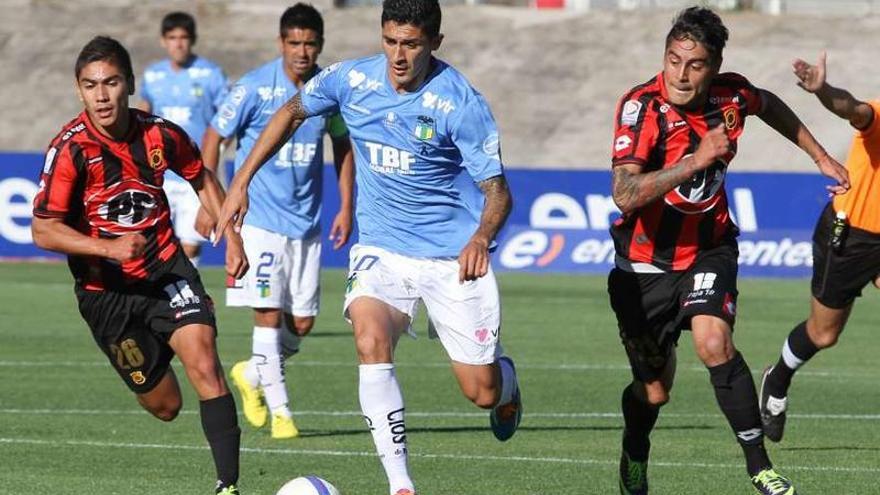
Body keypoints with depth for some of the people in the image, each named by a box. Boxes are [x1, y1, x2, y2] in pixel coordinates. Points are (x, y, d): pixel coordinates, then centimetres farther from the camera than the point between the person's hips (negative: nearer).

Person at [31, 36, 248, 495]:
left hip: (166, 269, 1)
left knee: (203, 363, -22)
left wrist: (232, 237, 4)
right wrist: (109, 248, -32)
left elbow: (202, 179, 13)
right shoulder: (70, 149, -19)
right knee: (164, 405, 7)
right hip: (106, 289, -1)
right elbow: (43, 231, -20)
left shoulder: (160, 135, -8)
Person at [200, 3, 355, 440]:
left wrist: (346, 207, 10)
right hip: (259, 219, -4)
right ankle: (279, 411, -2)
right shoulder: (255, 87, -10)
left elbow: (342, 145, 15)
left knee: (302, 321, 4)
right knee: (269, 313, -9)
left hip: (306, 221, 4)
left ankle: (252, 374, 31)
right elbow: (214, 136, -2)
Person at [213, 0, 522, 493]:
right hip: (382, 249, 2)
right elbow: (292, 112, 13)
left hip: (454, 256, -2)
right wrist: (241, 182, 9)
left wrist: (481, 237, -38)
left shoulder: (462, 102, -18)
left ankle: (506, 379, 41)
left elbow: (497, 191, -17)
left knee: (482, 393, 0)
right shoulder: (351, 80, -7)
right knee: (371, 340, -28)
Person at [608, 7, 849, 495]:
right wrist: (696, 159, -39)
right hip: (646, 262, -2)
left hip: (708, 249, 2)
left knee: (713, 341, -26)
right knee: (654, 390, 7)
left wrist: (822, 157, 20)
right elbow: (625, 195, -36)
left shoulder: (731, 94, -10)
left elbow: (770, 106, 17)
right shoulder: (641, 107, -24)